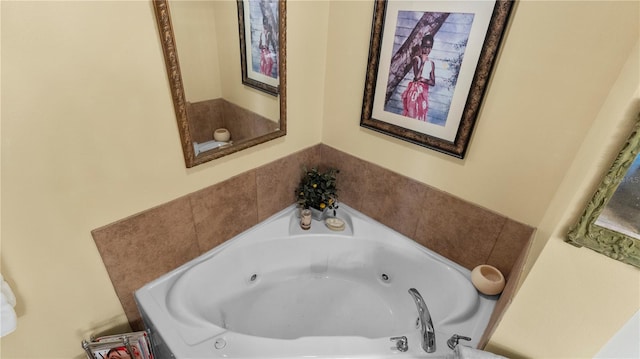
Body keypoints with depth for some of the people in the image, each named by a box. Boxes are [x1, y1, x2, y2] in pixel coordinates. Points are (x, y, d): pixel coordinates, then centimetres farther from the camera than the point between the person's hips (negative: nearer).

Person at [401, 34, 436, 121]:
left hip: (424, 92, 5)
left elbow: (433, 82, 6)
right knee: (411, 114, -9)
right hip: (415, 90, -5)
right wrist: (423, 62, -12)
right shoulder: (416, 59, -2)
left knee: (421, 114, 4)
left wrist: (423, 80, -9)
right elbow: (417, 76, -16)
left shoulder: (431, 63, 10)